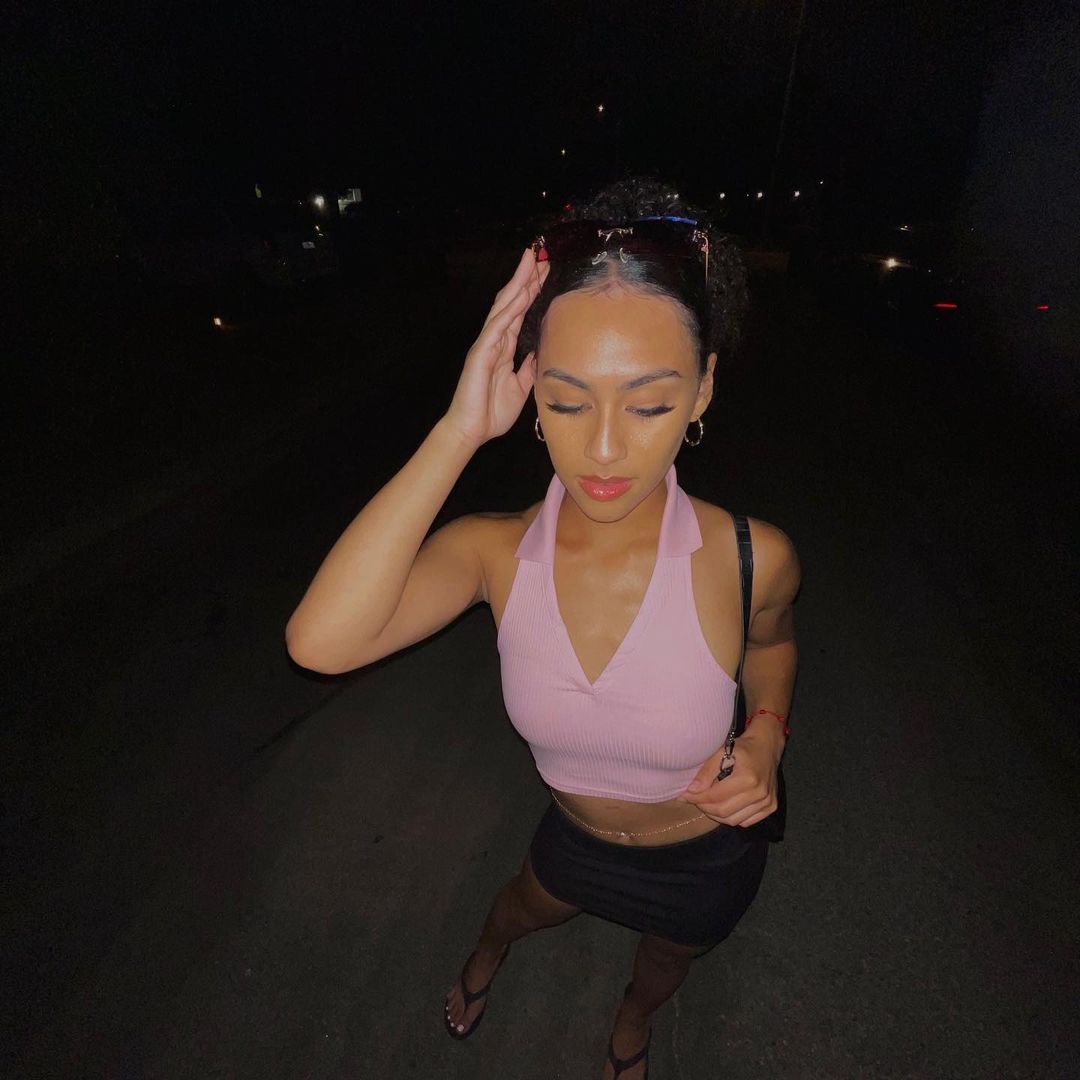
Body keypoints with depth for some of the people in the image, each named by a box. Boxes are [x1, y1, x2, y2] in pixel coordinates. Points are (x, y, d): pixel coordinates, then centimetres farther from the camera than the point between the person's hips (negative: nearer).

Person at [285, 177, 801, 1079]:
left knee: (668, 955, 34)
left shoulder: (749, 559, -31)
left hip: (707, 859, 0)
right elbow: (320, 642, -46)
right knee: (525, 906, 35)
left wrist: (765, 735, -24)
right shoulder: (497, 553, -29)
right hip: (575, 836, 1)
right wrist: (460, 430, -46)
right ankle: (487, 954, 76)